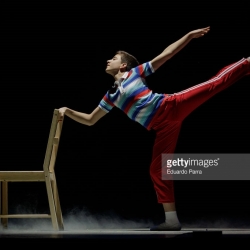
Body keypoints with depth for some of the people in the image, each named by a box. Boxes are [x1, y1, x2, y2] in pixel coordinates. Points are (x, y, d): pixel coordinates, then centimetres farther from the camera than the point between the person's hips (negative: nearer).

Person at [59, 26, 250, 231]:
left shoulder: (135, 72, 10)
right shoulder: (112, 95, 21)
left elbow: (166, 55, 8)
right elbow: (90, 120, 28)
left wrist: (190, 36, 2)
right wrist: (68, 112, 15)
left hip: (170, 107, -4)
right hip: (163, 126, 4)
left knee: (214, 84, -13)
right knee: (157, 169, -1)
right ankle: (172, 220, 2)